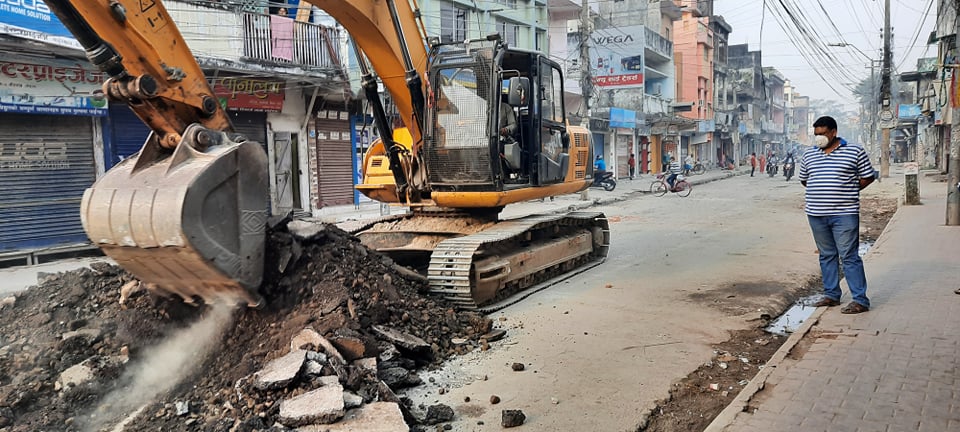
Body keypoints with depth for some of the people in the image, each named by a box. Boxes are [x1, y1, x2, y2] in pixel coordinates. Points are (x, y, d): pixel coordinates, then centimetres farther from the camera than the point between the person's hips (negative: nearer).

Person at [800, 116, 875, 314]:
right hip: (816, 214, 5)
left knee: (849, 257, -5)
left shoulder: (855, 151, -1)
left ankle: (860, 300, 1)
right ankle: (831, 295, 23)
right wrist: (820, 193, 10)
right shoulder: (808, 155, 11)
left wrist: (848, 193, -1)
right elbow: (803, 179, 22)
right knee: (827, 255, 13)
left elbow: (868, 177, 4)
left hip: (844, 214, -5)